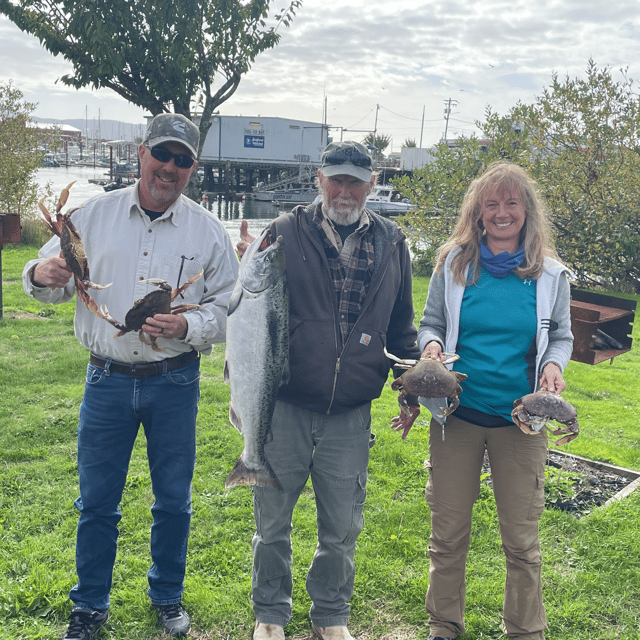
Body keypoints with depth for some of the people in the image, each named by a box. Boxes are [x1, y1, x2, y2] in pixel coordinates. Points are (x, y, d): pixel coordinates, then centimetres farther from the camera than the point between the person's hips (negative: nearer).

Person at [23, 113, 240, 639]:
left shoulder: (209, 232, -1)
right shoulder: (94, 215, 1)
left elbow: (228, 309, 0)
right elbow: (58, 284, 8)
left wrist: (187, 327, -19)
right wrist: (42, 275, -16)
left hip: (175, 382, 0)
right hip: (107, 379, 1)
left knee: (173, 498, 13)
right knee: (96, 499, 10)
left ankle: (168, 596, 35)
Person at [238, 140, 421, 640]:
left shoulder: (392, 244, 6)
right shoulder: (286, 232, -2)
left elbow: (401, 327, 15)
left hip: (351, 416, 2)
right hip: (284, 407, -1)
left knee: (342, 526, 14)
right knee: (272, 520, 13)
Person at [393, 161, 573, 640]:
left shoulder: (549, 273, 1)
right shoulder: (454, 263, 1)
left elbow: (561, 336, 11)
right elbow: (431, 323, 9)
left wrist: (554, 363, -10)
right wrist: (431, 344, -13)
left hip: (521, 420, 0)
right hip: (458, 413, 1)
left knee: (522, 540, 8)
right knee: (448, 534, 11)